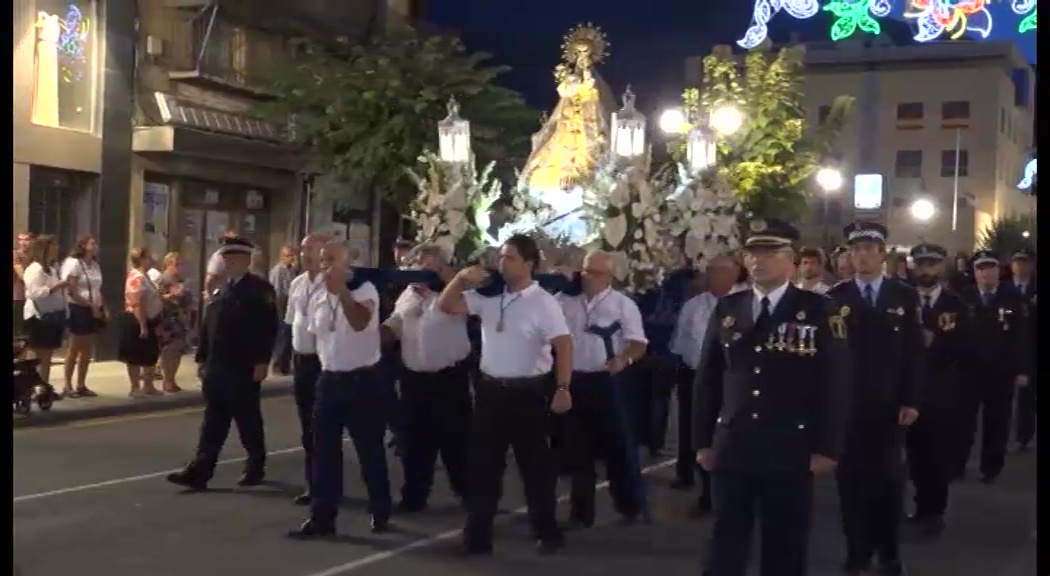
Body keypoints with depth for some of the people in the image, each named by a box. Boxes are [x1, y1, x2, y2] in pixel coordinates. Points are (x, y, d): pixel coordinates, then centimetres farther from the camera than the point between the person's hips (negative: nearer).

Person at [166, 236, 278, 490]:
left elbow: (268, 327, -13)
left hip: (244, 369, -6)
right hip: (216, 368, 6)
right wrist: (202, 358, 12)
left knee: (248, 421, 5)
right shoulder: (219, 289, 15)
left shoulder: (260, 289, -6)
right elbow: (207, 325, 16)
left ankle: (256, 468, 20)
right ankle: (199, 472, 4)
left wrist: (262, 362, -18)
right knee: (213, 422, 6)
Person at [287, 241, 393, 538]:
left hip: (363, 380, -5)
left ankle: (381, 513, 20)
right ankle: (322, 517, 13)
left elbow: (359, 323, -30)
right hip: (329, 380, 6)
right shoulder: (317, 299, 9)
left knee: (370, 451, 5)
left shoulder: (364, 289, -10)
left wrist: (341, 289, -33)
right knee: (324, 452, 6)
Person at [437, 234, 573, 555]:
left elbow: (564, 345, -16)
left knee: (535, 464, 7)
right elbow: (446, 306, 7)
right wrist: (461, 278, -9)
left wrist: (562, 389, -25)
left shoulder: (543, 302, -10)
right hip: (490, 389, 5)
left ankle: (546, 531, 22)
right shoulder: (488, 296, 5)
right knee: (483, 463, 9)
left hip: (527, 391, -5)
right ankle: (477, 534, 18)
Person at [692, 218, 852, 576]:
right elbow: (707, 379, 9)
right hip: (731, 446, 3)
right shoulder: (726, 310, 7)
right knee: (725, 542, 8)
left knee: (786, 546, 9)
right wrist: (702, 440, 7)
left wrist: (827, 447, -8)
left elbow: (836, 383, -5)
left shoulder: (819, 312, -3)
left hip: (790, 449, -2)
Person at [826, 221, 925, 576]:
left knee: (889, 479, 7)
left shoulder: (905, 296, 4)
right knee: (851, 479, 4)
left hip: (889, 405, 1)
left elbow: (916, 351, 2)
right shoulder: (835, 297, 2)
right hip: (846, 403, 0)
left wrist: (912, 400, -4)